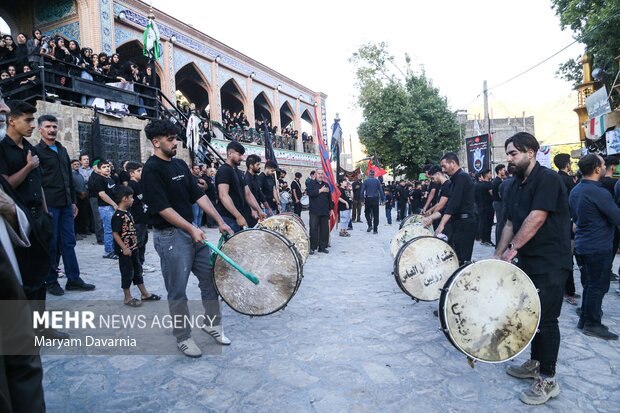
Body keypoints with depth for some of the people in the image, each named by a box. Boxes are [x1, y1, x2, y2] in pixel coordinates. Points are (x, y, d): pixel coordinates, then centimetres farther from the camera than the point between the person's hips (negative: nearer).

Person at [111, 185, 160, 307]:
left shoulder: (127, 213, 8)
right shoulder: (118, 215, -19)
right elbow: (115, 233, -21)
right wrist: (124, 248, -22)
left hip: (133, 248, 9)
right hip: (125, 250, -9)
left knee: (137, 269, 15)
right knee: (127, 272, 2)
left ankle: (144, 294, 26)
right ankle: (127, 298, 16)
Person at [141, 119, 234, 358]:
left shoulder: (180, 164, 11)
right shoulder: (152, 169, -11)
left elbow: (198, 195, 9)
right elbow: (163, 208, -18)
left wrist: (220, 221, 3)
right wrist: (191, 229, -24)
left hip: (193, 231, 7)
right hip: (170, 235, -7)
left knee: (210, 278, 11)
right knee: (177, 291, 4)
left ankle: (212, 324, 29)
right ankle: (183, 338, 20)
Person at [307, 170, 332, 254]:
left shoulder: (326, 184, 17)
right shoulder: (311, 183, 4)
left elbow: (329, 197, 18)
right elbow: (309, 193, -15)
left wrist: (331, 208, 14)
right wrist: (320, 191, -13)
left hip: (325, 212, 4)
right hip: (314, 212, -4)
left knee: (325, 229, 4)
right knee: (313, 229, -5)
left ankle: (323, 247, 13)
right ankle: (312, 247, 2)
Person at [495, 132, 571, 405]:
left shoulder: (547, 179, -15)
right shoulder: (514, 186, 10)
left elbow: (536, 217, -23)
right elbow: (510, 223, 12)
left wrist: (513, 248, -20)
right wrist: (498, 255, 7)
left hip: (550, 264, -8)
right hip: (528, 261, 8)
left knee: (546, 319, 0)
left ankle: (548, 380, 13)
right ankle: (535, 364, 32)